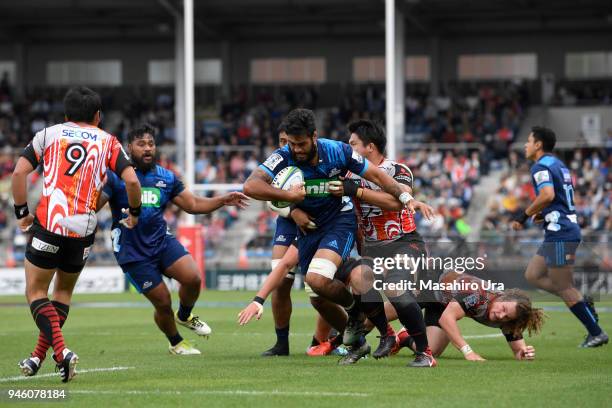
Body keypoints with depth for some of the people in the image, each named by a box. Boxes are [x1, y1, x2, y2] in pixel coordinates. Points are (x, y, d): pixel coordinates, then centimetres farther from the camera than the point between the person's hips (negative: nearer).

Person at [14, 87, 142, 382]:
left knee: (35, 292, 7)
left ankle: (61, 351, -14)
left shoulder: (49, 134, 10)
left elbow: (19, 173, -1)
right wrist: (134, 213, 16)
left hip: (48, 222, -2)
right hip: (83, 229, 2)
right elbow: (131, 181, -1)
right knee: (64, 290, 21)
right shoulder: (108, 142, 11)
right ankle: (38, 358, 19)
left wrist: (22, 213, 9)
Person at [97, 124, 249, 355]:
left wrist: (223, 200, 0)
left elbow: (193, 205, 13)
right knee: (163, 302, -4)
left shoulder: (166, 178, 9)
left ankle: (184, 316, 14)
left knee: (192, 277, -19)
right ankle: (175, 343, 25)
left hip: (162, 241, 4)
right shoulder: (116, 177, -7)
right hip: (132, 252, -4)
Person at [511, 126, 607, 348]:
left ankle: (596, 333, -1)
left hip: (560, 234, -10)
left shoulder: (541, 166, -11)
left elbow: (548, 195, -27)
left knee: (563, 287, -5)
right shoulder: (558, 165, 19)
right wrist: (543, 214, 19)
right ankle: (583, 304, 10)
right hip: (568, 228, 10)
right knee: (533, 275, 15)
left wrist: (525, 215, -18)